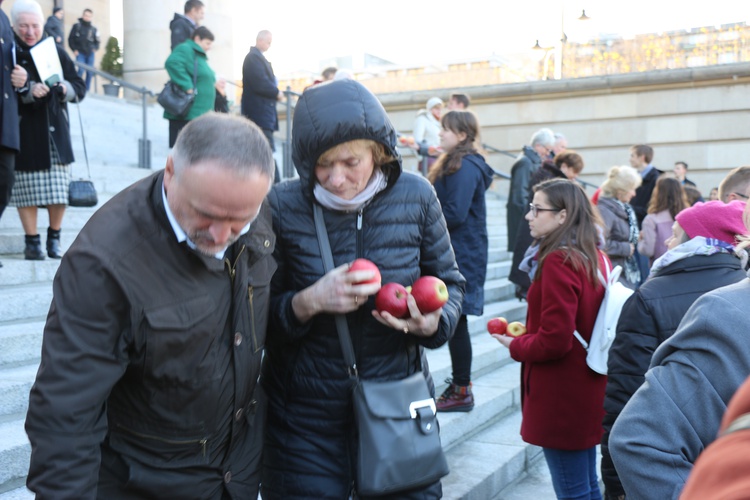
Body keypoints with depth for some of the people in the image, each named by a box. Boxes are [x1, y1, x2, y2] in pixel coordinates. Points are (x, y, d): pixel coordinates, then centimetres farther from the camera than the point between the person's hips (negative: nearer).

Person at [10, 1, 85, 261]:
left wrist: (65, 88, -10)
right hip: (24, 131, -3)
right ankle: (32, 242, 11)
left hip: (55, 129, 3)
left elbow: (80, 87, 10)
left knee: (60, 189, 2)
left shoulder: (56, 52, 9)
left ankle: (54, 239, 16)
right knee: (26, 190, 0)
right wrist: (28, 91, -24)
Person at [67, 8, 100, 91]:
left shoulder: (94, 29, 10)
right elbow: (71, 38, 5)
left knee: (89, 72, 2)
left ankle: (87, 90, 9)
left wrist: (95, 48, -1)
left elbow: (97, 41, 18)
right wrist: (74, 50, -3)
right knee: (81, 69, -16)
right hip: (80, 53, -3)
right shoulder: (77, 26, 4)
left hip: (90, 54, 3)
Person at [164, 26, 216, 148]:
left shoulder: (199, 55, 23)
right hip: (185, 113, -10)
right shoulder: (185, 49, -8)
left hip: (199, 114, 10)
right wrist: (187, 87, -29)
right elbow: (172, 63, -29)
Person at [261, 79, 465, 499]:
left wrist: (434, 322, -15)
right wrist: (308, 302, -25)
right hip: (306, 419, -2)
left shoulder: (415, 196, -6)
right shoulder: (282, 207, -12)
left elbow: (449, 283, 6)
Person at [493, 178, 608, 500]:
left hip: (561, 395, -9)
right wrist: (528, 333, 11)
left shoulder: (557, 261, -20)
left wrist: (515, 346, -6)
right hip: (589, 386, 9)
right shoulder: (595, 257, 7)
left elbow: (554, 341, -23)